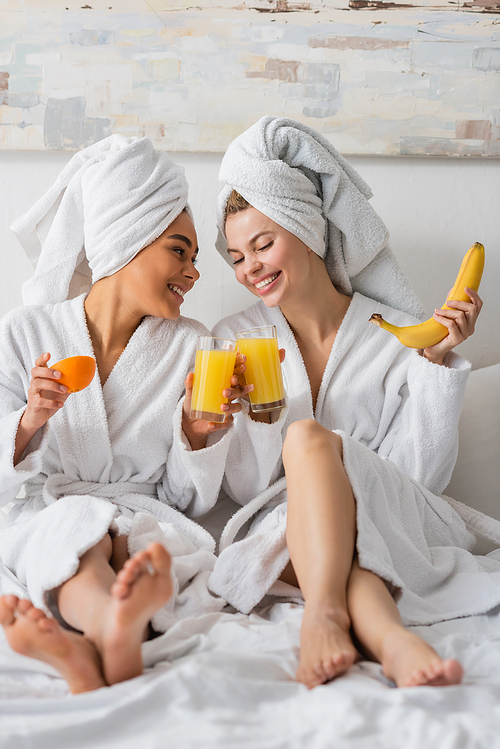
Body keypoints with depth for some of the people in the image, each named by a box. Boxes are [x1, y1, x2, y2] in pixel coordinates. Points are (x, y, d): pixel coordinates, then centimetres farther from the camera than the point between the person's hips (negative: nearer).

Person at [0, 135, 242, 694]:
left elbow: (189, 498, 7)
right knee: (75, 523, -35)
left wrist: (195, 436, -13)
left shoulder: (191, 346, 7)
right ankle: (119, 636, -63)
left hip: (146, 527, 2)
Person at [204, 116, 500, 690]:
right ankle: (395, 641, -51)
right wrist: (258, 415, -14)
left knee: (308, 438, -31)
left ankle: (323, 614, -46)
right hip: (281, 524, 2)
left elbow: (420, 477, -2)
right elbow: (245, 489, 5)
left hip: (388, 516, -1)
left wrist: (436, 363, -8)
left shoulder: (399, 336, 3)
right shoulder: (236, 341, 9)